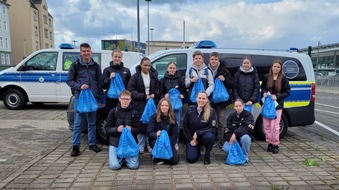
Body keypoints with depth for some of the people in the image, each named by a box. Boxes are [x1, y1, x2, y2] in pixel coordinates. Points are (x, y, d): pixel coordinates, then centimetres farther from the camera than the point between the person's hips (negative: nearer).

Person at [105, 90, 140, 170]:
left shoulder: (134, 113, 3)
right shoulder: (113, 111, 2)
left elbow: (138, 129, 4)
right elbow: (107, 129, 1)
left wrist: (131, 129, -19)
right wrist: (116, 129, -19)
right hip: (115, 142, 0)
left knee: (134, 165, -16)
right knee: (114, 165, -19)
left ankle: (125, 157, 18)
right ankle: (120, 157, 16)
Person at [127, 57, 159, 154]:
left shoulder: (154, 76, 8)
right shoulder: (135, 76, -4)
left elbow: (157, 88, 14)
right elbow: (131, 90, -8)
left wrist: (154, 95, -7)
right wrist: (143, 96, -16)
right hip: (140, 104, -3)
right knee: (141, 125, 1)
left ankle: (149, 145, 19)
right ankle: (141, 146, 14)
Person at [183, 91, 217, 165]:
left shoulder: (211, 111, -12)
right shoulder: (190, 110, -6)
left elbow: (212, 128, -15)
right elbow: (185, 126, -1)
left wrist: (197, 132, -20)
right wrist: (190, 139, -9)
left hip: (204, 136, -1)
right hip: (192, 138, 1)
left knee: (209, 136, -36)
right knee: (191, 159, -17)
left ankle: (207, 156, -8)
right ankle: (197, 150, 21)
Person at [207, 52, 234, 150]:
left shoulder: (224, 71, 1)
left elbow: (232, 84, 3)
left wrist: (225, 80, -14)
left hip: (221, 100, 1)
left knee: (221, 122, 6)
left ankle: (220, 141, 17)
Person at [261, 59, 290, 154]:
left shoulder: (283, 78, -5)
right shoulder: (266, 77, 1)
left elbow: (287, 92, -2)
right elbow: (262, 87, 14)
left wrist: (277, 97, -16)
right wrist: (264, 93, -7)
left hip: (277, 105, -3)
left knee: (274, 126, -5)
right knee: (266, 125, 5)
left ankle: (276, 144, 10)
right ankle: (270, 143, 21)